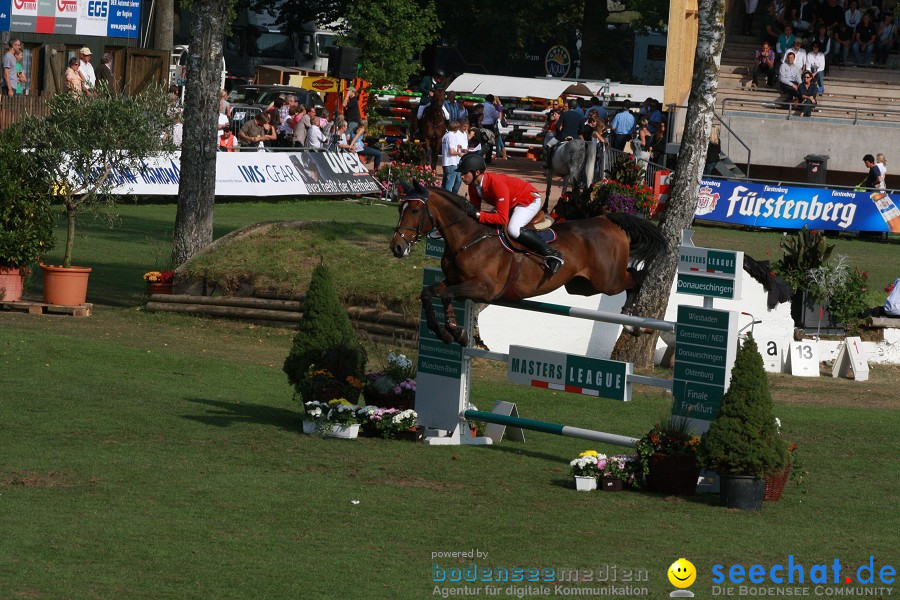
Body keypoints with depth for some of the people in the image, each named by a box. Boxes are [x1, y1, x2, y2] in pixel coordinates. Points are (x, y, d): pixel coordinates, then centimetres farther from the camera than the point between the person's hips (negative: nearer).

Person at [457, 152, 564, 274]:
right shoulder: (473, 186, -10)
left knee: (513, 230, -33)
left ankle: (551, 254, -22)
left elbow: (502, 218, -39)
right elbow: (475, 209, -5)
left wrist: (477, 215, -43)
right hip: (512, 203, 10)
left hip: (529, 199, -10)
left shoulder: (496, 184, -37)